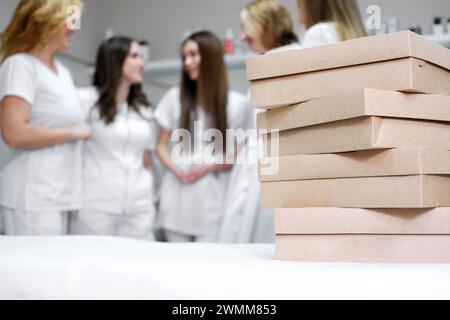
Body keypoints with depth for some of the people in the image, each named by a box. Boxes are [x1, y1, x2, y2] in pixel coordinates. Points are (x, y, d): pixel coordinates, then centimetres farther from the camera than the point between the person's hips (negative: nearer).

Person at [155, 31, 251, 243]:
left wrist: (208, 167, -15)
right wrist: (176, 169, -8)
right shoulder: (174, 97, 8)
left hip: (212, 201, -3)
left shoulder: (236, 103, -1)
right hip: (176, 200, 3)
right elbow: (161, 145, 12)